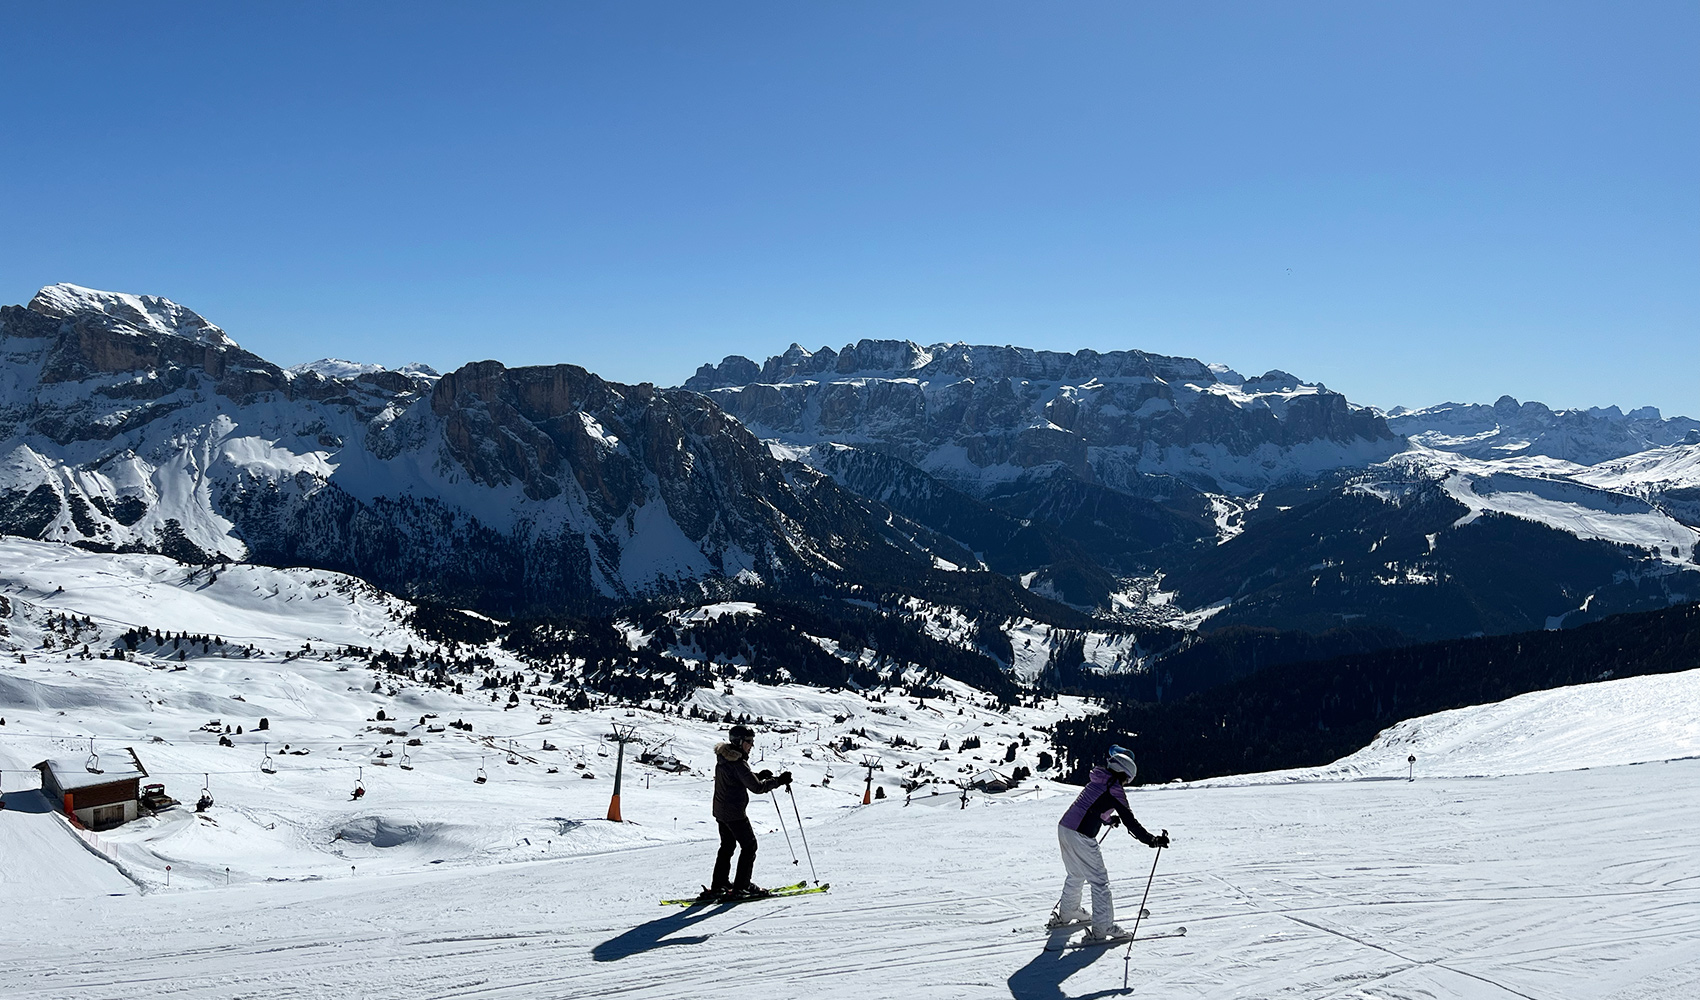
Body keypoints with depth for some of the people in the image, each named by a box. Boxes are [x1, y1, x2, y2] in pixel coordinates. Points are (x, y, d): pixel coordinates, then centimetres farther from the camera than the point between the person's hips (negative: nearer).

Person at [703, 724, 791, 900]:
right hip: (735, 813, -9)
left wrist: (760, 776, 9)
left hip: (720, 811, 9)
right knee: (749, 846, 2)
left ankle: (718, 886, 20)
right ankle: (741, 887, 2)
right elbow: (756, 787, -24)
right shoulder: (738, 763, -22)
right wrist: (778, 780, -17)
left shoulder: (724, 758, 8)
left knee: (727, 846, 18)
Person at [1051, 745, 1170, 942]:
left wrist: (1109, 819, 49)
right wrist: (1152, 840, -11)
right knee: (1099, 881, 1)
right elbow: (1130, 822, -12)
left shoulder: (1095, 781, 16)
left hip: (1064, 828, 9)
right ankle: (1102, 927, 2)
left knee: (1076, 875, 27)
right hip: (1081, 837, -9)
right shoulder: (1115, 790, -7)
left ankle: (1066, 913, 41)